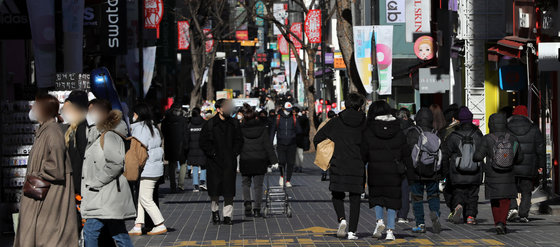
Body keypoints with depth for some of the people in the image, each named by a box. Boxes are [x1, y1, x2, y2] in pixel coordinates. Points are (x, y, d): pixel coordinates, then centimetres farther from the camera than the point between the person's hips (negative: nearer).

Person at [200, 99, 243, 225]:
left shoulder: (234, 123, 7)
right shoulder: (210, 124, 0)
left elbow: (239, 140, 13)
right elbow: (203, 142, 1)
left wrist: (234, 153, 0)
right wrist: (212, 153, -8)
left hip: (230, 162, 2)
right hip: (214, 162, -1)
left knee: (229, 190, -2)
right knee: (215, 189, -1)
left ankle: (227, 216, 6)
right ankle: (215, 211, 22)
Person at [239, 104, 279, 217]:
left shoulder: (240, 129, -6)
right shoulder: (261, 128, -2)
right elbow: (268, 145, -3)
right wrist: (274, 160, -1)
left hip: (245, 161, -1)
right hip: (260, 161, 1)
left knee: (246, 183, 17)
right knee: (258, 185, 6)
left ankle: (247, 202, -3)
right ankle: (257, 209, 1)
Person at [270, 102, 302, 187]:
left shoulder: (294, 118, 3)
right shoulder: (278, 118, 1)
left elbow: (299, 131, 10)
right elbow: (272, 130, 6)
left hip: (291, 145, 1)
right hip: (281, 144, -1)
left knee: (290, 163, 0)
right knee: (282, 161, -11)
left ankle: (288, 181, 10)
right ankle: (282, 176, 16)